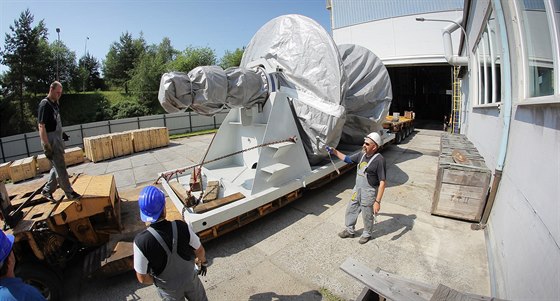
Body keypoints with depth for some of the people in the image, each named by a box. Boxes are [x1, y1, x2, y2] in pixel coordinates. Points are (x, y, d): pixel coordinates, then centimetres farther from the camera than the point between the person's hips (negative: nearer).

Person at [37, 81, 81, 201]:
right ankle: (69, 193, 5)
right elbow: (41, 126, -19)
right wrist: (46, 145, -21)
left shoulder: (55, 103, 12)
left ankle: (47, 190, 28)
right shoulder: (44, 104, -15)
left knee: (57, 167, 15)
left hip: (58, 138, 9)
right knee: (60, 168, -3)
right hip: (51, 140, -9)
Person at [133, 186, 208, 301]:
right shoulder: (182, 227, -30)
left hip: (168, 288, 0)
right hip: (190, 278, 1)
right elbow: (200, 251, -14)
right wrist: (203, 262, 7)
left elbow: (142, 278, -20)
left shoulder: (141, 241, -33)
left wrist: (157, 281, 1)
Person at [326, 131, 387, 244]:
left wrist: (377, 201, -24)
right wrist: (334, 151, 3)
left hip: (369, 192, -7)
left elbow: (382, 182, -22)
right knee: (350, 210, 20)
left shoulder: (379, 160, -23)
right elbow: (347, 159, 14)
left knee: (367, 216, 14)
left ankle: (367, 234, 41)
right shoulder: (362, 154, -2)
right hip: (357, 189, 7)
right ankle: (349, 230, 43)